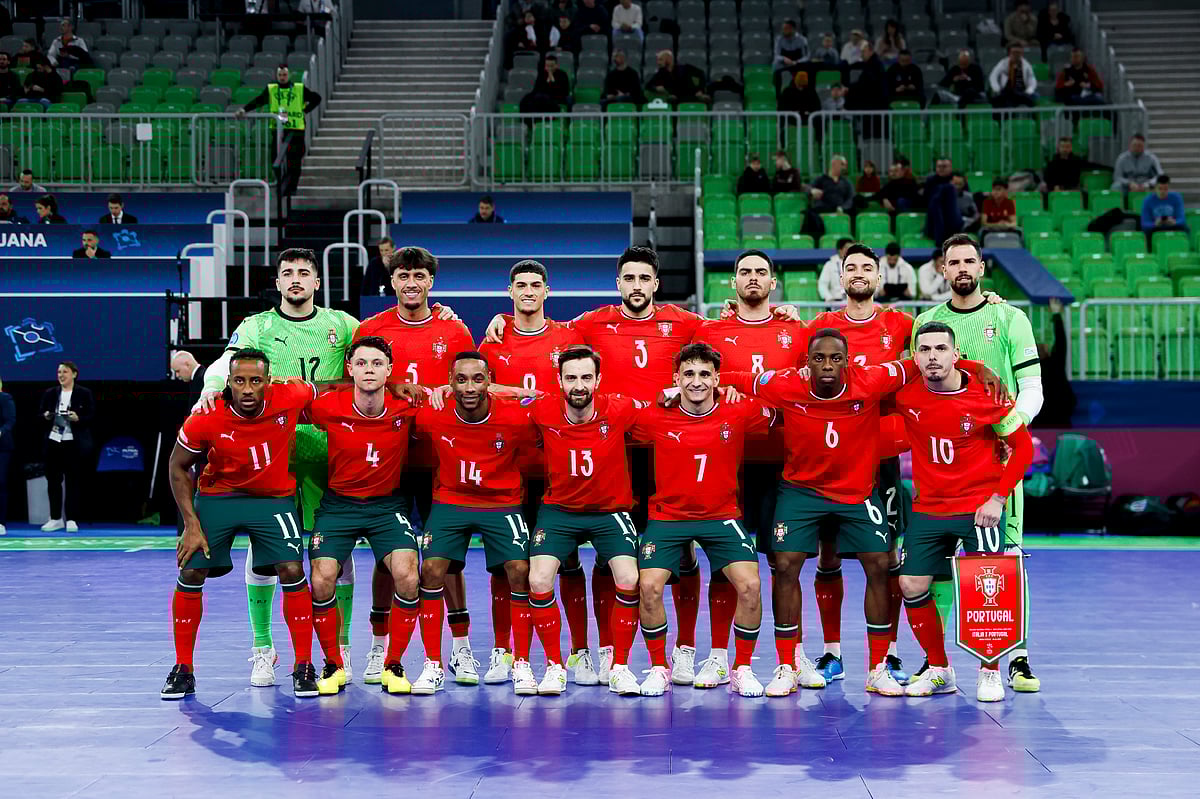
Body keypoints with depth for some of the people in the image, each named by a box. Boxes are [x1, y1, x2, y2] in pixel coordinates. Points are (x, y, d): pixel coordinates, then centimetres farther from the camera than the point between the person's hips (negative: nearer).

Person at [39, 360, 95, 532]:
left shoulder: (84, 393, 0)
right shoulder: (50, 393, 10)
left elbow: (92, 416, -3)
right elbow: (40, 414, 12)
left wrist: (78, 418, -20)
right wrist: (46, 416, -9)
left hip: (75, 443, -3)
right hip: (53, 441, 3)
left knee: (74, 481, 0)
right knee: (53, 480, 6)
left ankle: (71, 519, 6)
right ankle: (56, 518, 15)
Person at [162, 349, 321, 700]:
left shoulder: (290, 398, -22)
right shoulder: (206, 418, -22)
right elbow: (178, 466, -6)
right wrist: (191, 524, -10)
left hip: (274, 498, 0)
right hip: (217, 496, 0)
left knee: (292, 572, -14)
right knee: (190, 574, -5)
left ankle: (303, 667, 0)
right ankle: (183, 670, 11)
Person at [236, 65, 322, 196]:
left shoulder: (300, 89, 5)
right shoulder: (270, 89, 8)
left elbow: (316, 98, 13)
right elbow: (258, 101, -3)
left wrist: (305, 111, 2)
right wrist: (244, 110, -17)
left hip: (296, 129, -1)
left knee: (294, 161, -5)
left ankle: (291, 188, 3)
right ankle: (280, 189, 16)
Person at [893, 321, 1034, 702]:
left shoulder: (987, 395, -13)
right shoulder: (904, 393, -8)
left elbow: (1023, 445, -3)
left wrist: (999, 497, -10)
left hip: (980, 507, -3)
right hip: (927, 509, 3)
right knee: (911, 585, 0)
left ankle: (990, 673, 12)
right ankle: (938, 669, 17)